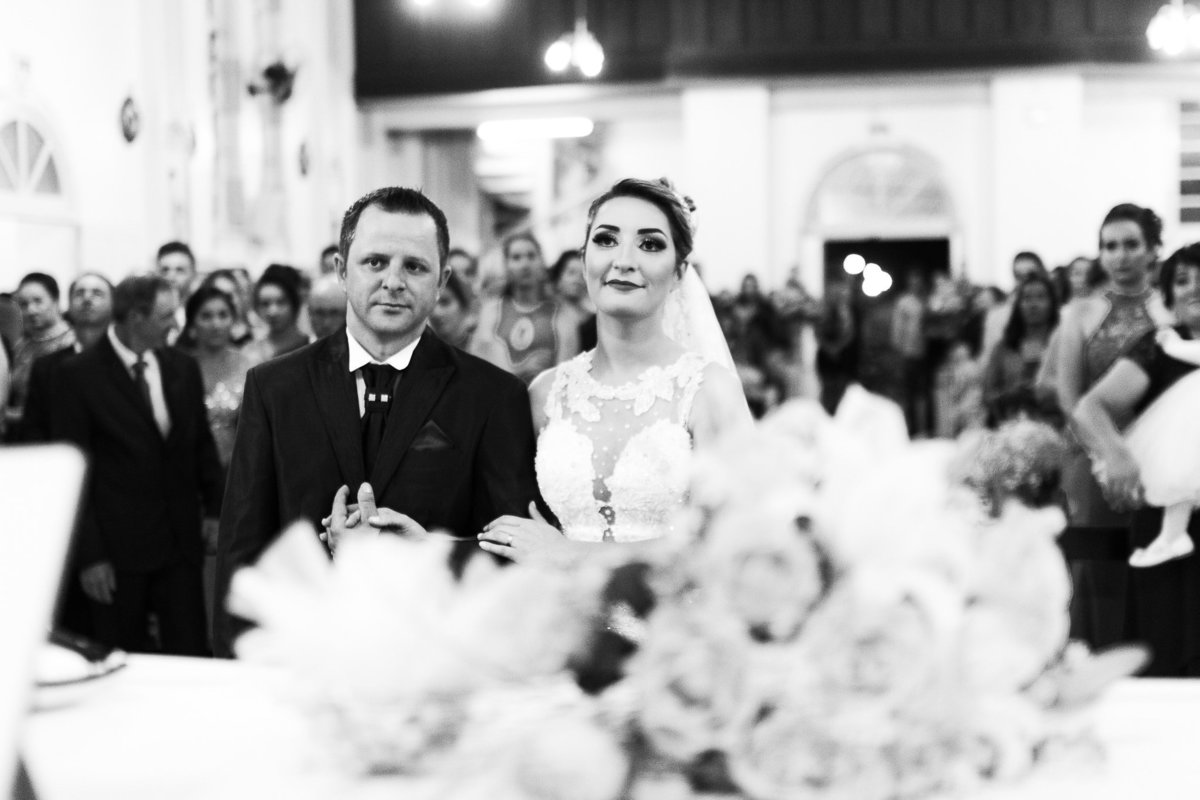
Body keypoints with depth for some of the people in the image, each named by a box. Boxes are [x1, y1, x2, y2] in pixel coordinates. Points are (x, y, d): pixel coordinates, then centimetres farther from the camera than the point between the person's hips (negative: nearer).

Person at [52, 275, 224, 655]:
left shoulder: (183, 368, 6)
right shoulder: (79, 374, -7)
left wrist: (213, 507, 7)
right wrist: (89, 553, -10)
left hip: (181, 539, 4)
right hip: (118, 546, -3)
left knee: (190, 654, 5)